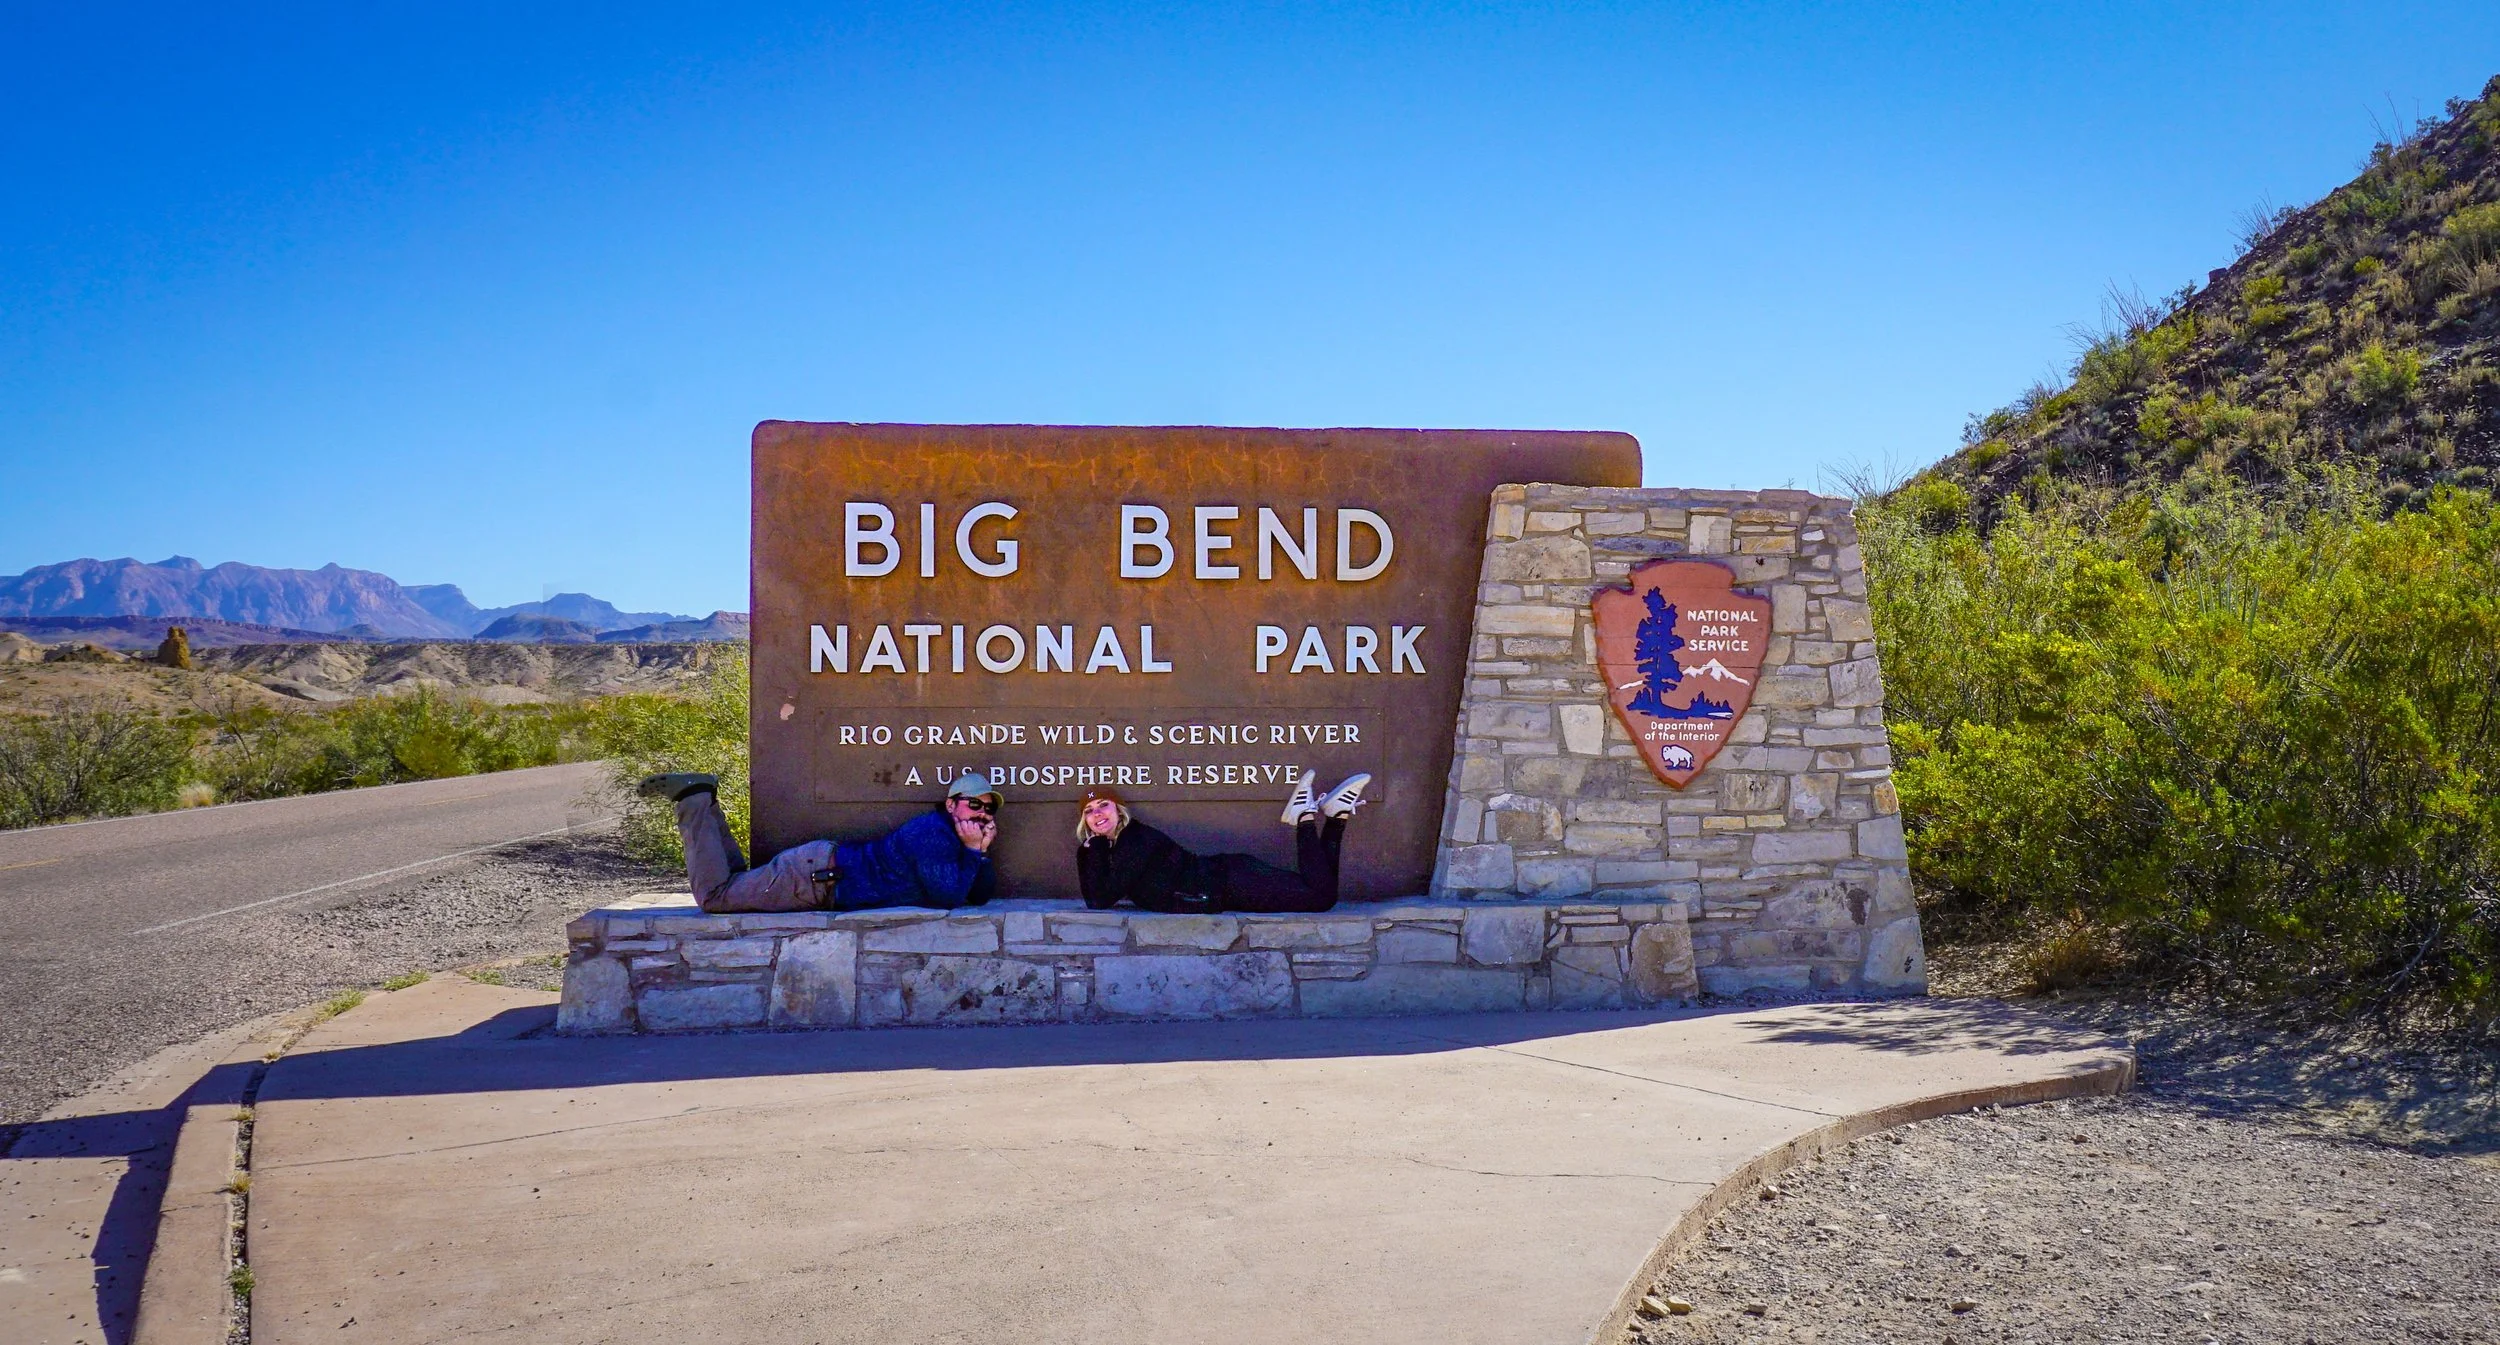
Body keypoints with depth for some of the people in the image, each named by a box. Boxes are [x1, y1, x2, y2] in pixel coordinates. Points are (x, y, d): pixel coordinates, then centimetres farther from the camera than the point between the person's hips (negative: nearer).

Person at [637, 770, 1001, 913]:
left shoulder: (953, 837, 10)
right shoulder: (933, 833, -21)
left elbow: (982, 895, 10)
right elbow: (948, 898, -28)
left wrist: (982, 854, -5)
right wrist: (974, 851, -19)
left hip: (829, 865, 9)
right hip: (817, 873, -9)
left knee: (737, 881, 21)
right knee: (714, 895, -9)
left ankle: (703, 802, 23)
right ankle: (695, 798, 2)